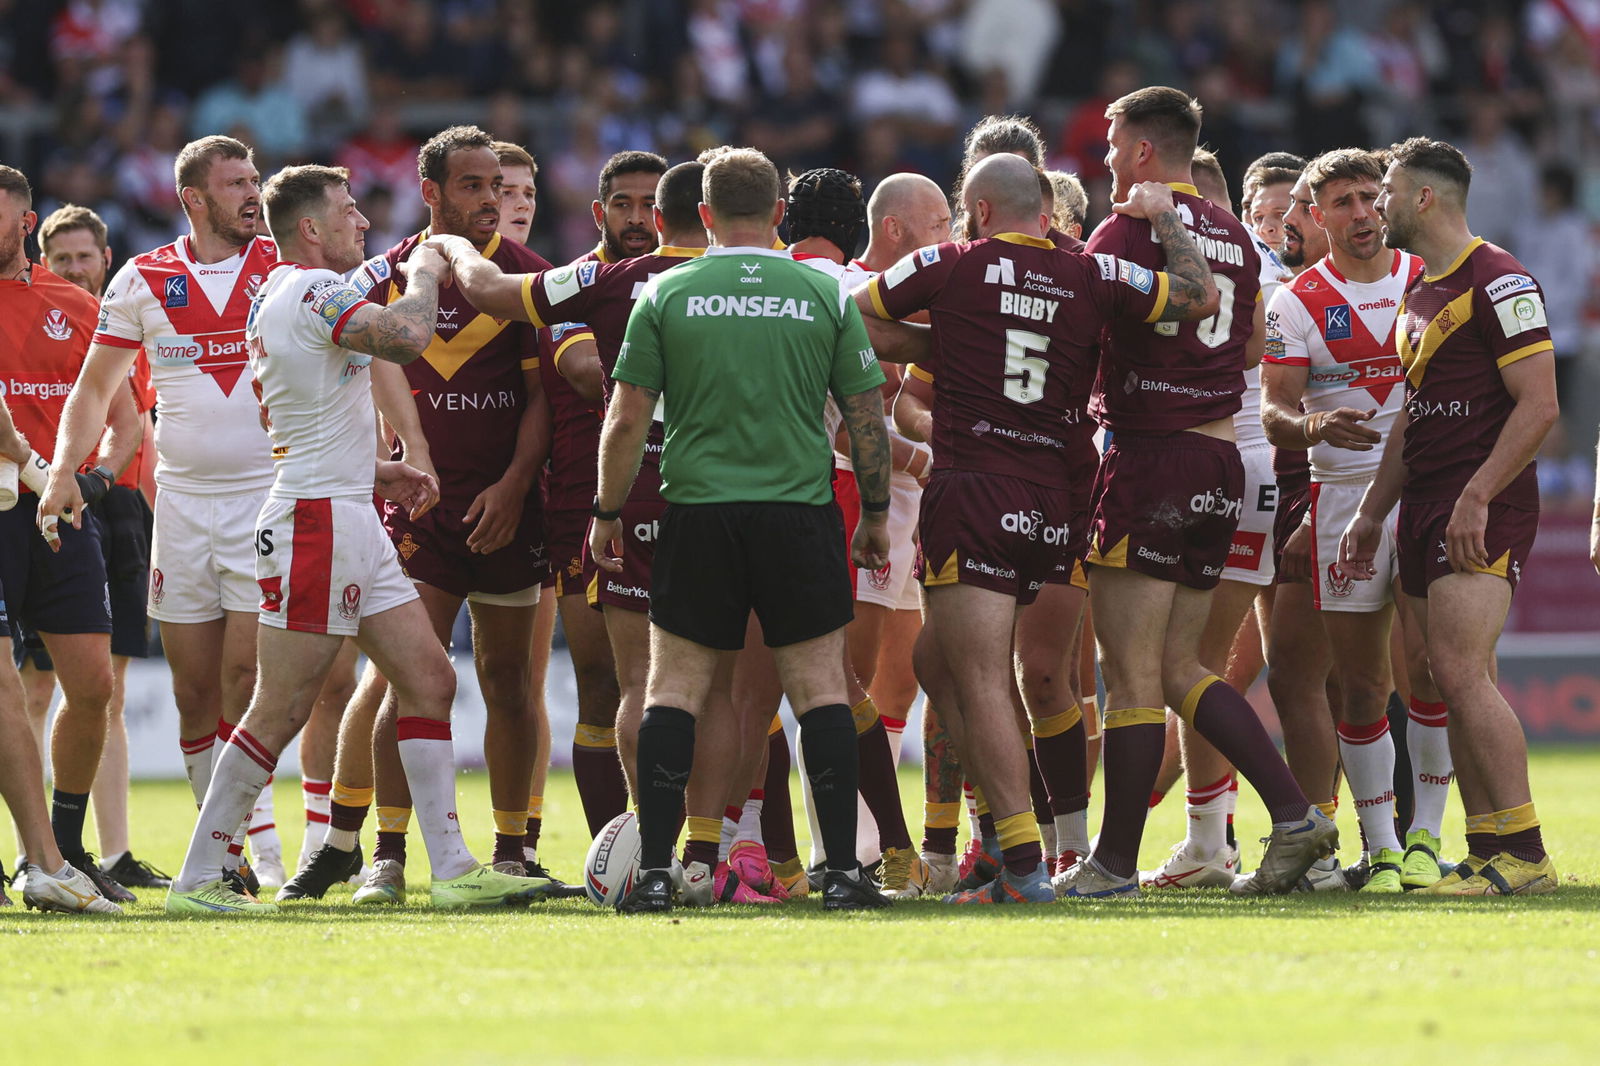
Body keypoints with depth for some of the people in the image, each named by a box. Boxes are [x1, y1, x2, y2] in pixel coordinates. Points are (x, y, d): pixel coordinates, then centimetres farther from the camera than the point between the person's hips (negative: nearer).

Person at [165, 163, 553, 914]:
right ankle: (196, 879, -3)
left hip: (353, 522, 11)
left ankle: (452, 867, 6)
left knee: (428, 681, 7)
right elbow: (406, 337, -29)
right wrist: (423, 276, -10)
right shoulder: (312, 290, -14)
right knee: (280, 712, -8)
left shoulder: (278, 295, 18)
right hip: (318, 522, -11)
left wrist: (378, 473, 19)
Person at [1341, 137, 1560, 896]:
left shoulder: (1498, 284, -11)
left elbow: (1538, 406, -16)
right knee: (1455, 684, 6)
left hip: (1482, 513, -9)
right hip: (1426, 507, 9)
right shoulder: (1418, 296, 18)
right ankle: (1488, 852, 8)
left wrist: (1476, 498, -21)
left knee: (1462, 673, -17)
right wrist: (1371, 514, 23)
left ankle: (1524, 854, -17)